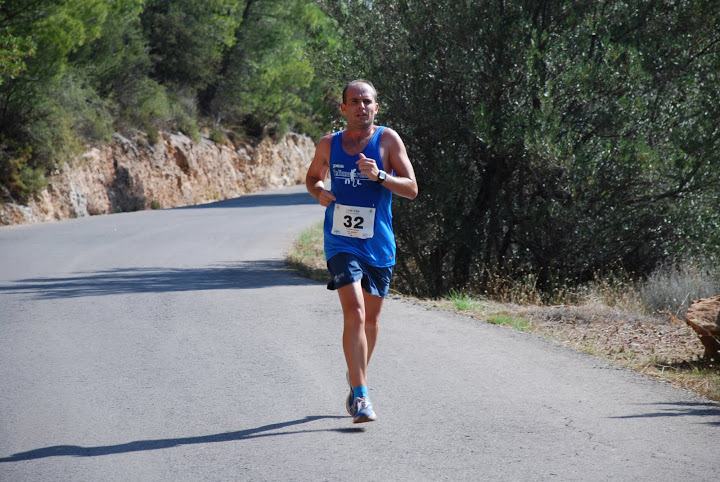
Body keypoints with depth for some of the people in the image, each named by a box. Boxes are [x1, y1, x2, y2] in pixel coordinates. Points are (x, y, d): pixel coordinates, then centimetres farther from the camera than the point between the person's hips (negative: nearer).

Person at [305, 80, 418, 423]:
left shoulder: (387, 140, -2)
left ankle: (357, 375, 39)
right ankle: (360, 396, -18)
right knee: (354, 313, -17)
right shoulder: (328, 145, 4)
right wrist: (319, 193, -1)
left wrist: (379, 176, -23)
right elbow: (312, 176, 22)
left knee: (371, 318, 14)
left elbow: (411, 189, -6)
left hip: (378, 243, 1)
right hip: (341, 241, -1)